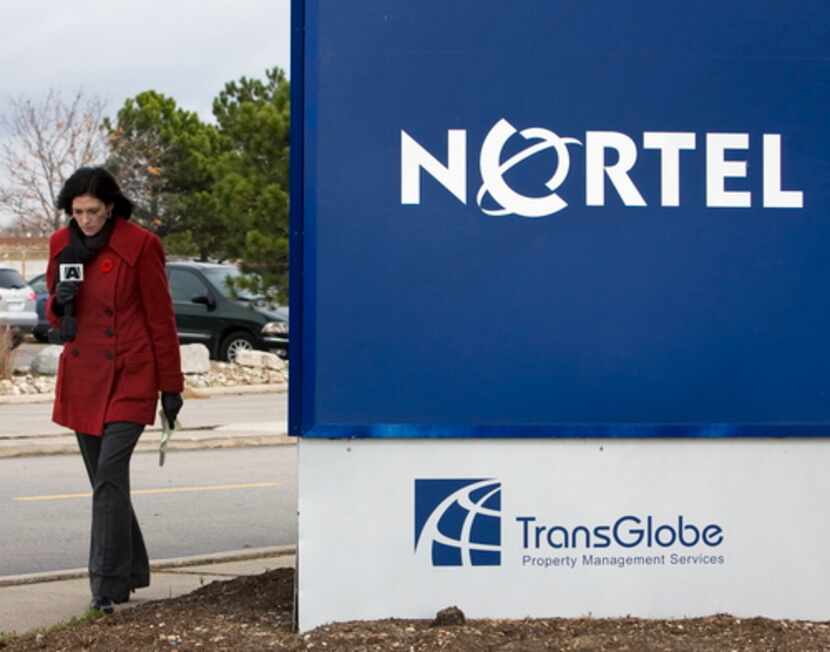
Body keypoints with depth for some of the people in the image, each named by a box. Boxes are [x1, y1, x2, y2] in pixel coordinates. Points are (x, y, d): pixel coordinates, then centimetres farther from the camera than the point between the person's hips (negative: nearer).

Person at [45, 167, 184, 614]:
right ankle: (132, 571, 25)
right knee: (105, 479, 11)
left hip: (129, 378, -6)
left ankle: (108, 585, -14)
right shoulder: (62, 245, 5)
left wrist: (171, 387, -4)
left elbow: (161, 319, -5)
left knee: (110, 473, -17)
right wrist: (60, 301, -9)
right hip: (81, 378, 6)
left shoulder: (139, 246, -9)